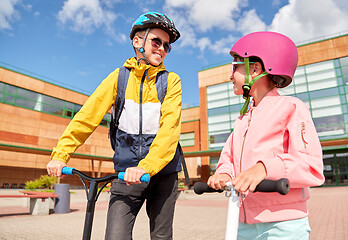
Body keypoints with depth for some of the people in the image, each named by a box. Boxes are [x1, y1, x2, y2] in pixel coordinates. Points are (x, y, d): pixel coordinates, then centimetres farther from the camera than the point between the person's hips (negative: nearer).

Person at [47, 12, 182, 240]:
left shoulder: (171, 81, -1)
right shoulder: (119, 76, 3)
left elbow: (170, 127, -14)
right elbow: (88, 115, 1)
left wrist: (146, 166, -27)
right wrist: (61, 154, -7)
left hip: (163, 172, 0)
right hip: (126, 172, 0)